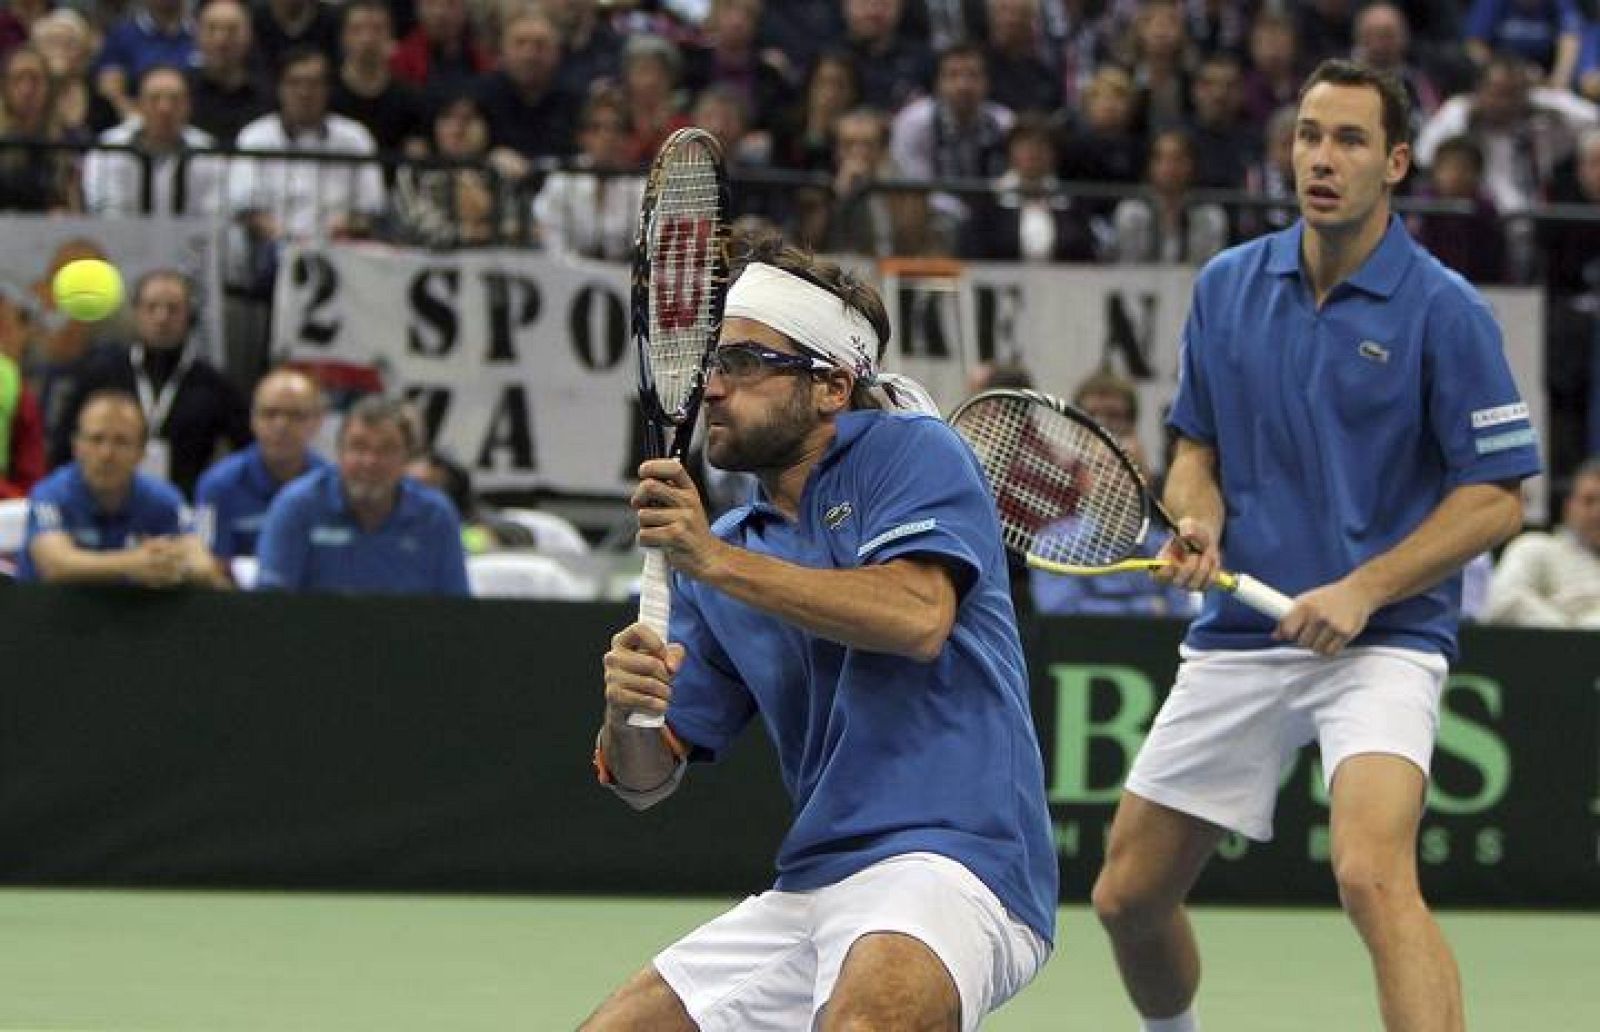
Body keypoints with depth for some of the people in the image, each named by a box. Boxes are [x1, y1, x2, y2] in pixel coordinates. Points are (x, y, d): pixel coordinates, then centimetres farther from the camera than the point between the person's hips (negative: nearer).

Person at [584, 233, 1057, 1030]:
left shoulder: (912, 452, 1)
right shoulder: (721, 556, 18)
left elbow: (918, 618, -19)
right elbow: (645, 780, 16)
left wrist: (713, 561, -18)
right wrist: (627, 713, -8)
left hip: (953, 853, -8)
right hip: (808, 888, 8)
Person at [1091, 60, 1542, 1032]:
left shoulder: (1446, 311, -9)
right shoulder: (1228, 286, 6)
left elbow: (1496, 497, -8)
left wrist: (1361, 592, -17)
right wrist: (1199, 522, -5)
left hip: (1383, 638, -5)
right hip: (1239, 634, 6)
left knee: (1374, 877, -29)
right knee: (1129, 896, 10)